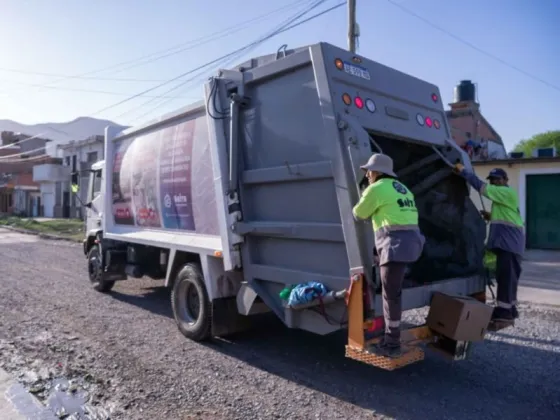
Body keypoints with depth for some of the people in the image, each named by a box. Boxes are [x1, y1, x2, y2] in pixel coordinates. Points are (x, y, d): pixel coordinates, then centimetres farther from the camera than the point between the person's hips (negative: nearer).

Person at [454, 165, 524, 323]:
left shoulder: (507, 192, -9)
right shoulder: (501, 196, 24)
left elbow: (481, 187, -18)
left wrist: (463, 171, -14)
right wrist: (491, 216, 14)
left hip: (510, 242, -11)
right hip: (506, 242, 11)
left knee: (506, 276, -12)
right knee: (507, 276, 13)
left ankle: (504, 311, -11)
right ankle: (509, 310, 20)